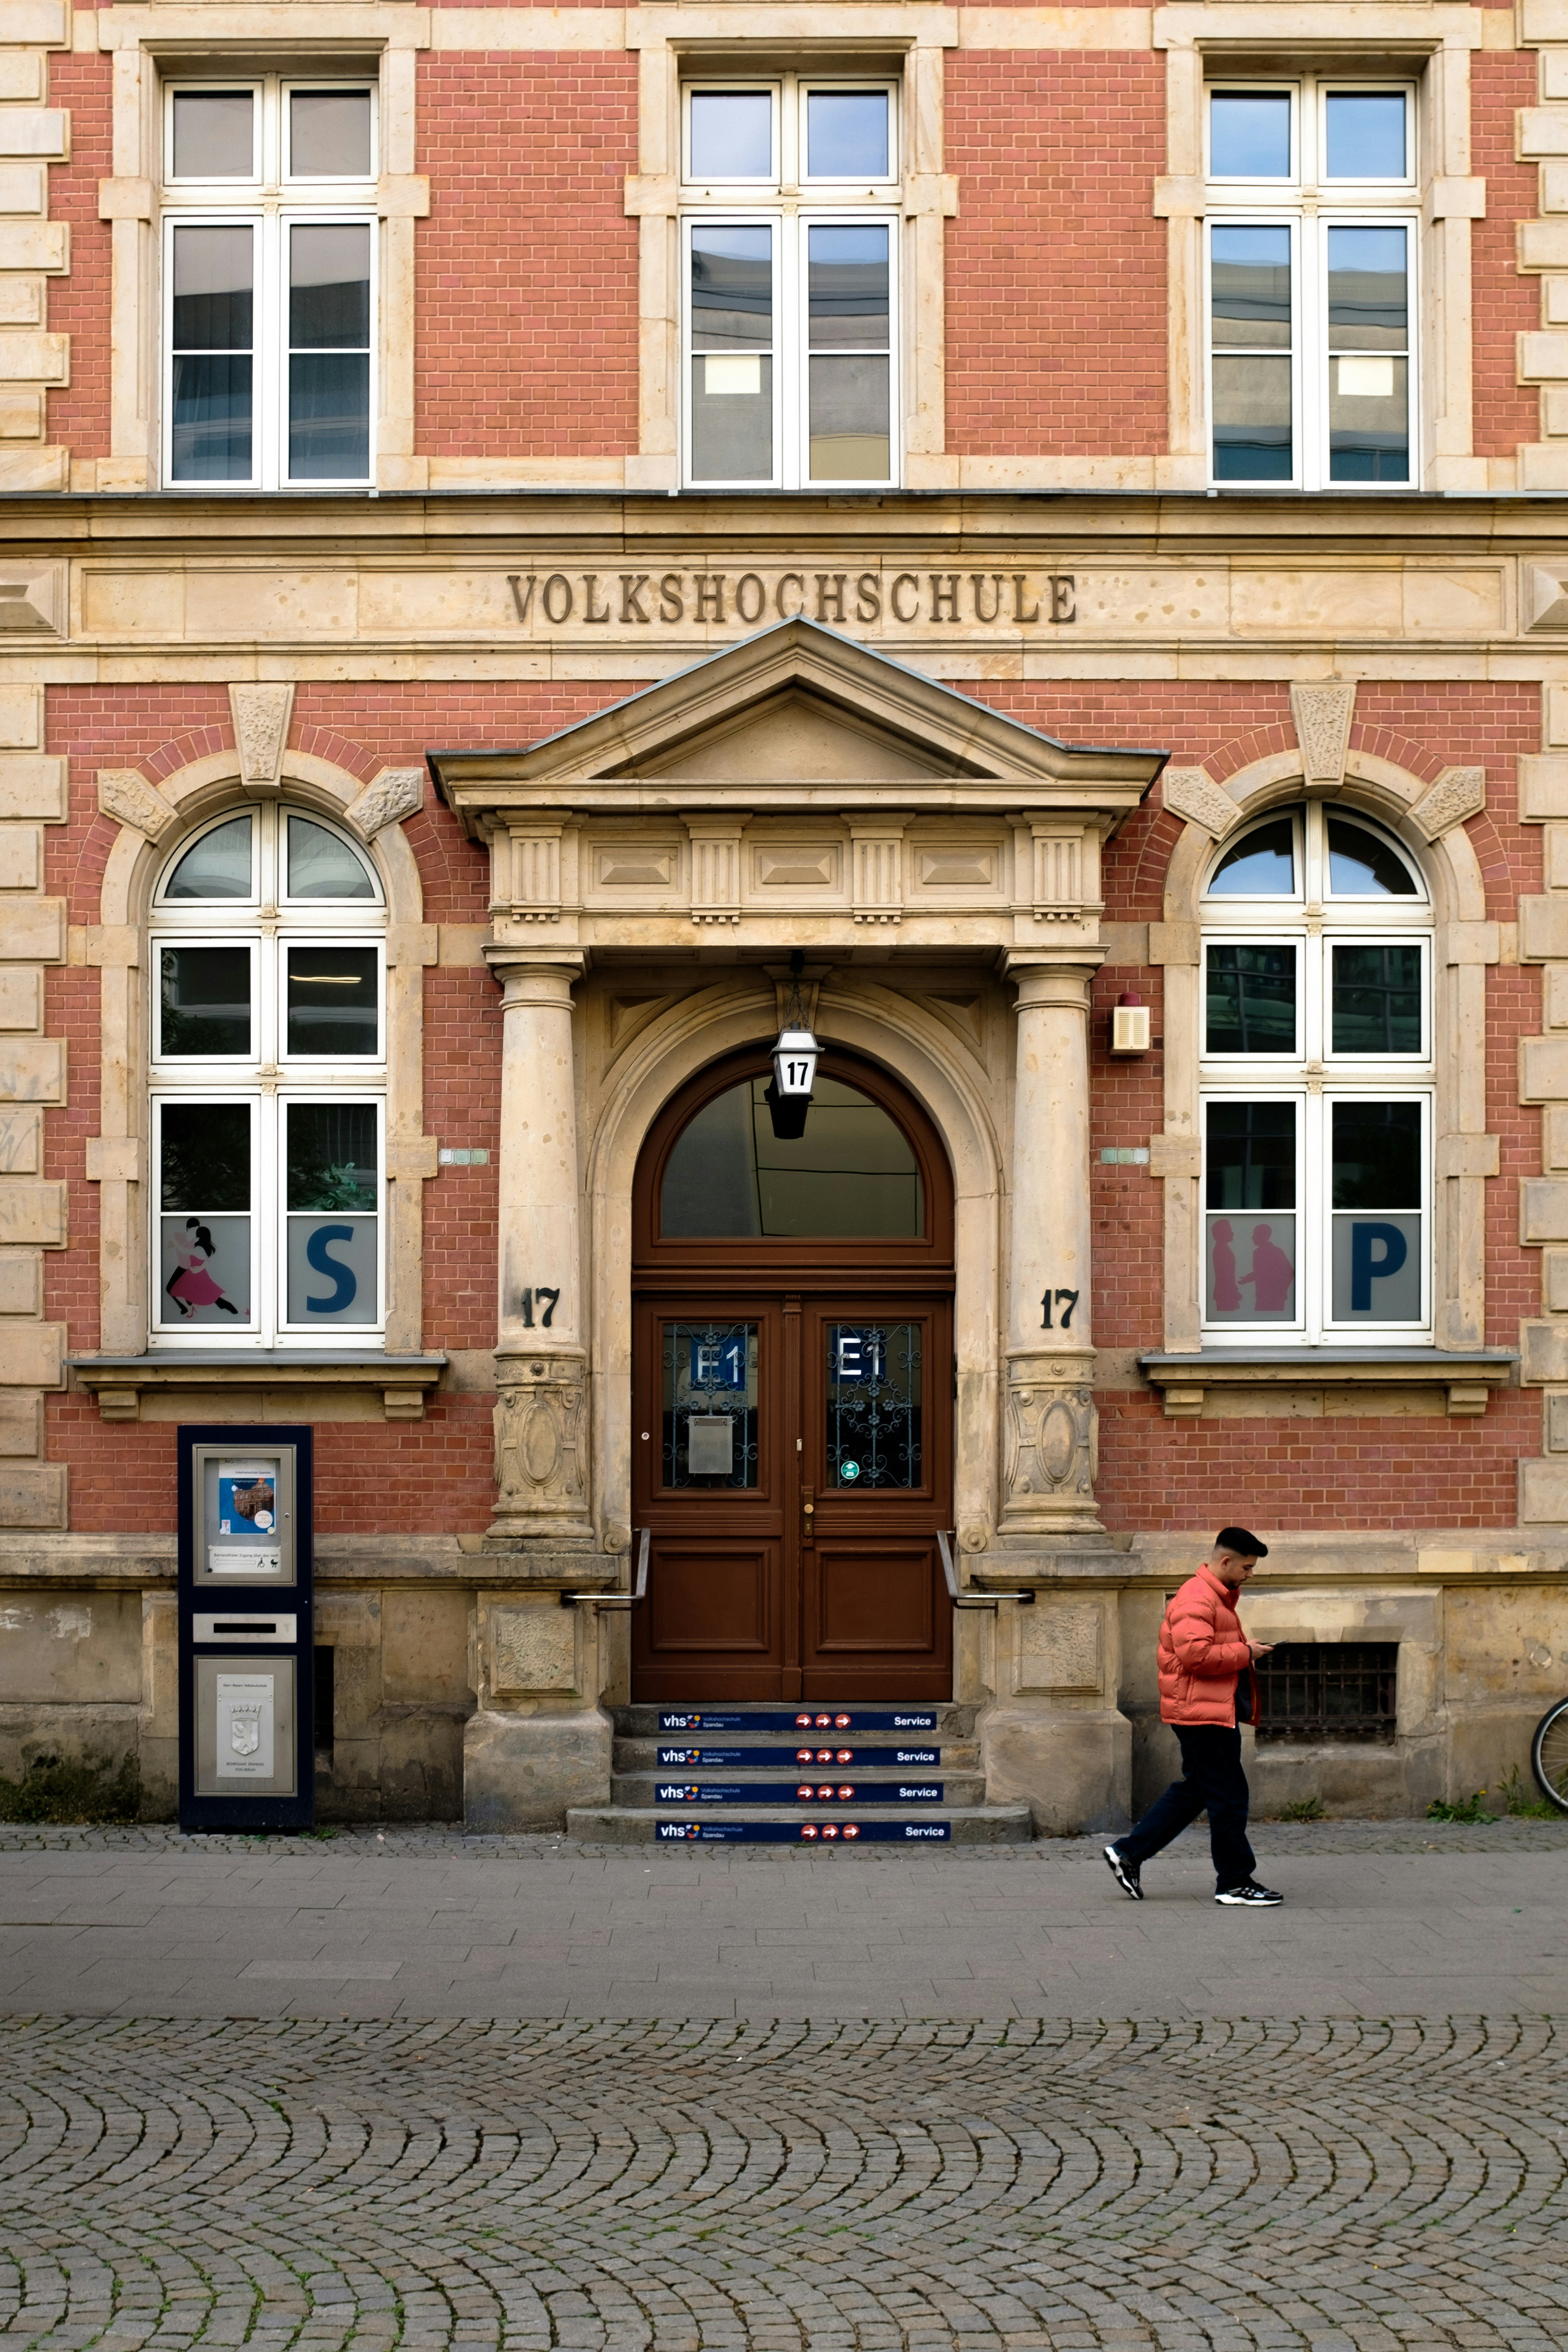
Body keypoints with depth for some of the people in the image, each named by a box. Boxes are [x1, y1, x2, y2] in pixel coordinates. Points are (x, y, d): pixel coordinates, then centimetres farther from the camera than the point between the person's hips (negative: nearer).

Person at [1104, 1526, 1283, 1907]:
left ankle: (1128, 1854, 19)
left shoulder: (1217, 1596, 19)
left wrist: (1245, 1650, 14)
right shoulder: (1197, 1600, -17)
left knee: (1193, 1790, 15)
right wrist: (1245, 1653, -17)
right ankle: (1235, 1883, 4)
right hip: (1203, 1714, -11)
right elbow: (1196, 1655, -27)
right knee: (1227, 1797, -4)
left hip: (1214, 1713, 11)